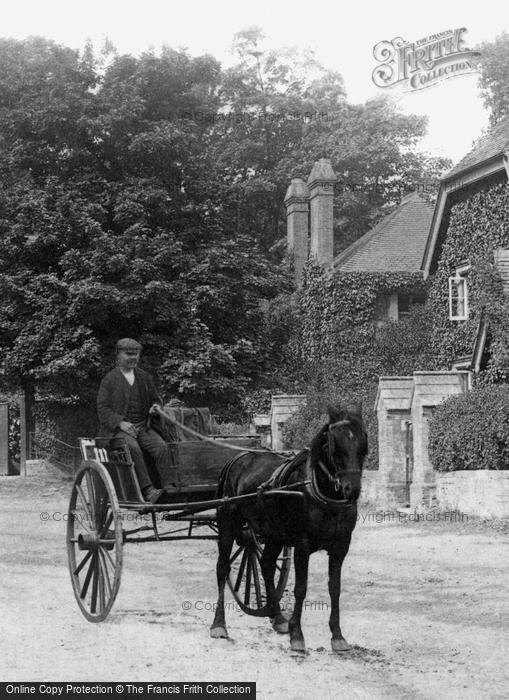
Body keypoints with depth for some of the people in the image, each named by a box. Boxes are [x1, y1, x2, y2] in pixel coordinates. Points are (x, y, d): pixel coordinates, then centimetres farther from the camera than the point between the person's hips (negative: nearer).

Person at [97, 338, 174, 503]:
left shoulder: (145, 378, 19)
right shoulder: (109, 379, 6)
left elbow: (155, 399, 30)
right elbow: (102, 409, -1)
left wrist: (156, 406, 5)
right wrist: (120, 422, -16)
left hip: (143, 427, 4)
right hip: (118, 429, -4)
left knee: (161, 447, -25)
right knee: (133, 448, -35)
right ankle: (147, 491, -43)